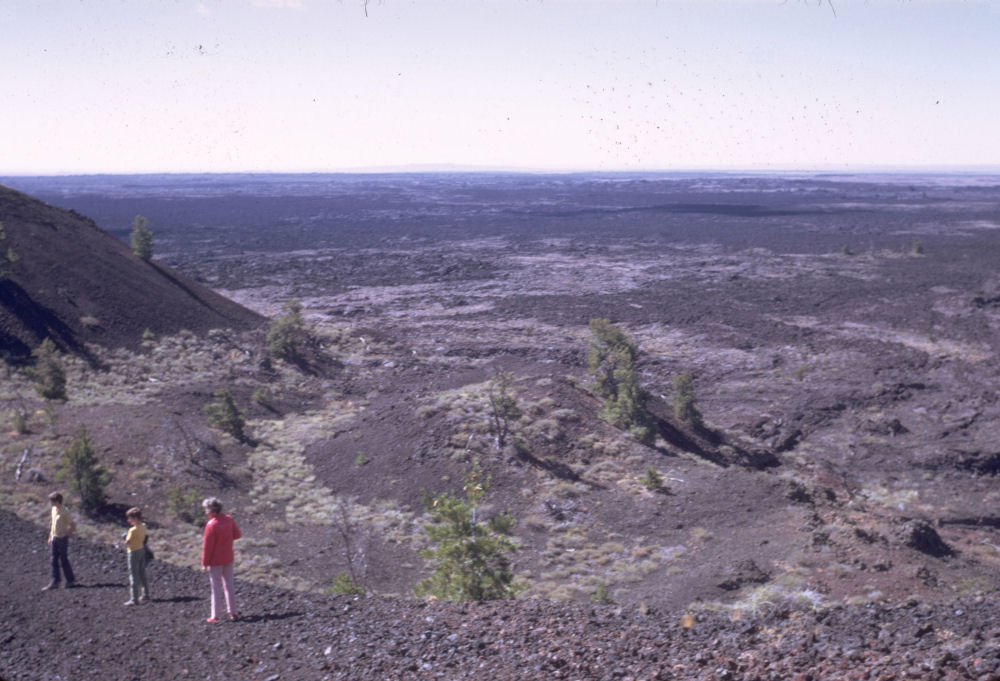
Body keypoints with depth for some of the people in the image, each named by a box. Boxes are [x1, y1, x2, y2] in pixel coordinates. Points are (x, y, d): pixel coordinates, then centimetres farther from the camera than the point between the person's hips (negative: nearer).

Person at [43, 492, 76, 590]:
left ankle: (71, 581, 11)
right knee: (54, 560, 7)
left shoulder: (65, 512, -17)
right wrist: (50, 537, 17)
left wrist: (64, 534, -19)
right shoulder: (54, 509, 7)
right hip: (54, 538, 8)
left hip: (62, 539, -8)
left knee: (64, 560, 0)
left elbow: (73, 526, -16)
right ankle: (54, 582, 11)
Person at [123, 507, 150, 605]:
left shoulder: (133, 530, -22)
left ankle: (134, 599, -2)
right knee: (142, 574, 18)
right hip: (142, 549, 8)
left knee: (133, 576, -2)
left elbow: (127, 542, -17)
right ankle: (145, 595, 27)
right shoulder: (143, 526, 0)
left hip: (133, 552, -8)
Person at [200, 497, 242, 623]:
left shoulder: (211, 525, -20)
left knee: (215, 588, 2)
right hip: (229, 559, 6)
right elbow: (237, 534, 9)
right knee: (229, 585, 15)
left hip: (215, 561, -6)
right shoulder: (229, 519, -2)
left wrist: (204, 563, -9)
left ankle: (215, 616, 6)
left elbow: (207, 546, -16)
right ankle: (233, 612, 18)